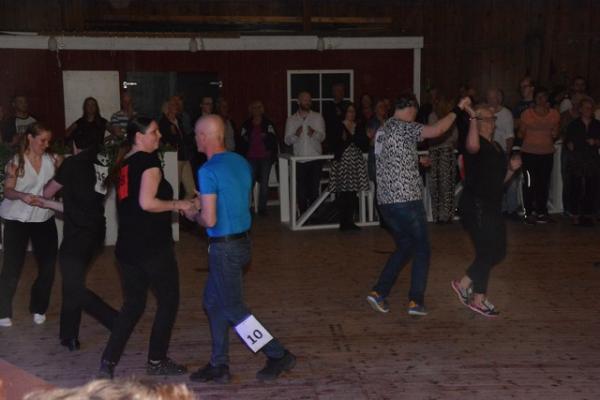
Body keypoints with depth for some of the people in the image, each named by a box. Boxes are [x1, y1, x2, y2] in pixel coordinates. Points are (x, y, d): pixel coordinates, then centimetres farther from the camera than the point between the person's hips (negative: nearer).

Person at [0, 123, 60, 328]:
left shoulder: (52, 160, -3)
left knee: (48, 266, 4)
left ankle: (39, 308, 24)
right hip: (17, 220, -3)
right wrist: (22, 196, -31)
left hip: (44, 219, 3)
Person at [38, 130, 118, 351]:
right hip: (95, 231, 8)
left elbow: (47, 192, 6)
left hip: (78, 234, -8)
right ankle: (69, 336, 20)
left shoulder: (73, 163, -6)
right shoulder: (101, 169, 15)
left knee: (74, 288, -5)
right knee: (72, 283, 17)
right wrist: (48, 204, 26)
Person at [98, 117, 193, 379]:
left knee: (133, 305, 16)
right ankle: (156, 362, 17)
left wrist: (170, 206, 22)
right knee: (168, 301, 9)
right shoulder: (149, 161, -12)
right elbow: (147, 203, -23)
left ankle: (108, 362, 9)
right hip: (153, 247, -8)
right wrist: (177, 204, -9)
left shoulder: (124, 163, 13)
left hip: (127, 246, 8)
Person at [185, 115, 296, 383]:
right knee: (213, 301, 17)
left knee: (233, 308, 4)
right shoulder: (241, 162, 7)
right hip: (242, 241, 9)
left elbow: (210, 220, -22)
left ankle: (279, 355, 9)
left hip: (225, 247, -9)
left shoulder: (209, 171, -19)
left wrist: (194, 215, -1)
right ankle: (219, 365, 22)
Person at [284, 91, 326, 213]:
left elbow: (322, 136, -2)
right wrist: (296, 135, -17)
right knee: (301, 191, -1)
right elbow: (287, 140, 4)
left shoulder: (317, 117, 9)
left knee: (314, 189, -6)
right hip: (299, 160, 1)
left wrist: (314, 133, -24)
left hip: (315, 159, -1)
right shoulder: (291, 119, 11)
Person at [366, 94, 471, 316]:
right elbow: (436, 130, -21)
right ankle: (416, 301, 4)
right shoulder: (403, 127, -10)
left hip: (385, 201, 8)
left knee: (404, 247, 18)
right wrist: (458, 109, -11)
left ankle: (379, 292, 10)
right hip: (406, 200, -8)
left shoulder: (382, 132, 16)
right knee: (421, 250, 5)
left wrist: (417, 162, 33)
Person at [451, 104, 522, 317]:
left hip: (492, 206, 9)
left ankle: (464, 283, 23)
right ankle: (478, 299, 14)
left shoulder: (496, 147, 16)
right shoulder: (477, 144, -12)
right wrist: (472, 118, -35)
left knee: (499, 251, 13)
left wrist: (512, 168, 4)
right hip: (476, 206, -9)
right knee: (486, 252, -1)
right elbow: (472, 146, -40)